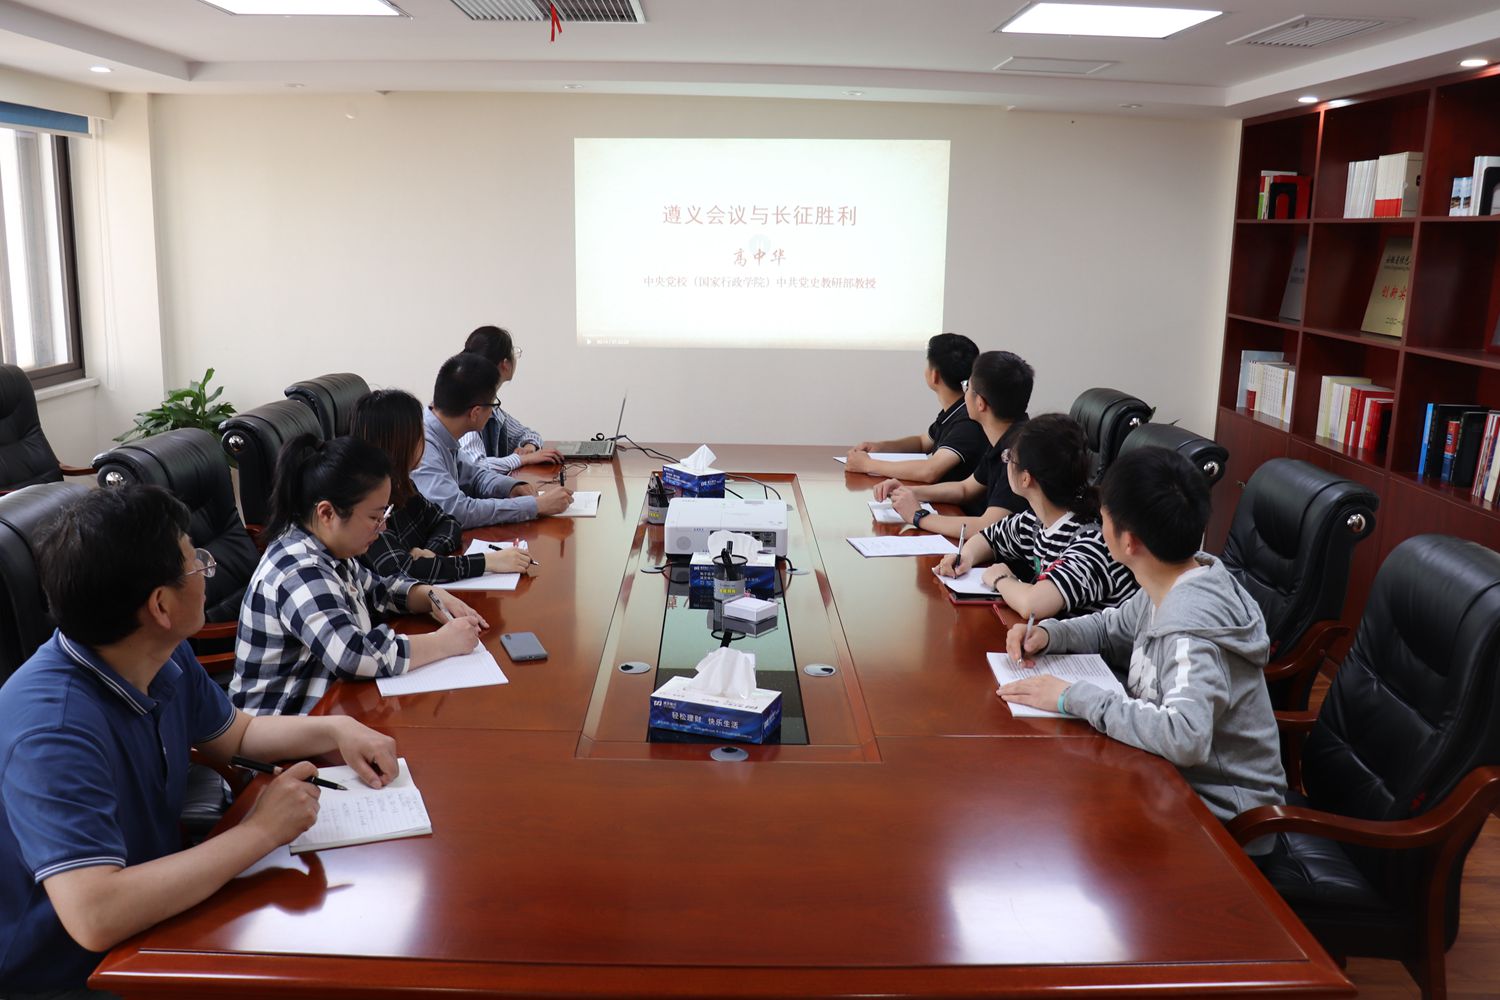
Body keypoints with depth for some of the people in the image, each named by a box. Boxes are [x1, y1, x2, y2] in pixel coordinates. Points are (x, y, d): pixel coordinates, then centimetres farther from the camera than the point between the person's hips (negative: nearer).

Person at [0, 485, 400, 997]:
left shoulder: (167, 657, -6)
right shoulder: (54, 725, -32)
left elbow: (235, 734, 14)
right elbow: (95, 916, -41)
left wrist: (335, 729, -2)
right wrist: (259, 832, -32)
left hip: (152, 918, 7)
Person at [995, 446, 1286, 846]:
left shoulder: (1190, 626, -30)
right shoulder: (1169, 590, -4)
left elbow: (1184, 738, -44)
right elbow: (1112, 630, 15)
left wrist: (1075, 697, -34)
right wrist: (1048, 634, -5)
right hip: (1177, 777, 7)